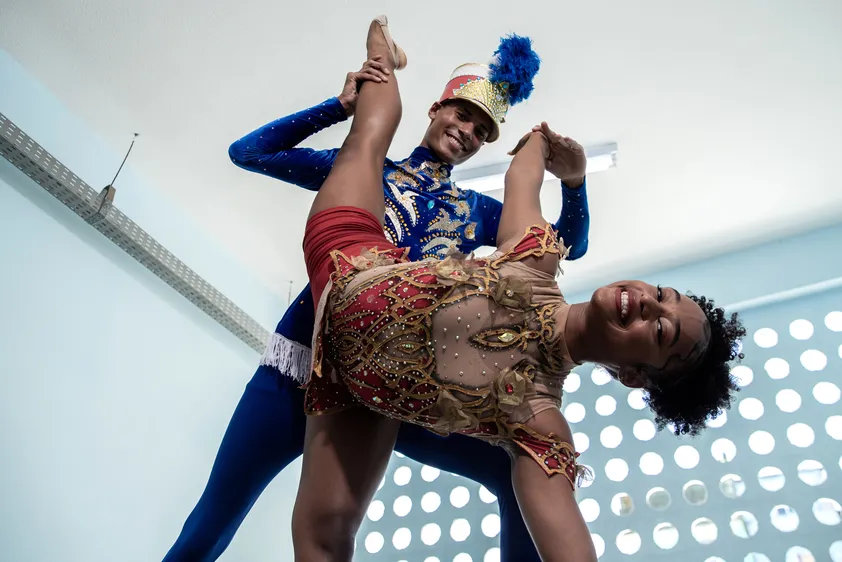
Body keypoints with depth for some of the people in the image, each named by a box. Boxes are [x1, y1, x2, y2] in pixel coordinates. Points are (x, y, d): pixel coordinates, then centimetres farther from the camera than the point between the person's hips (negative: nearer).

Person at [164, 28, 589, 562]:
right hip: (305, 364, -1)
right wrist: (343, 106, -2)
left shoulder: (477, 211, 19)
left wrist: (573, 183, 0)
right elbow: (248, 152, 7)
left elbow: (569, 246, 19)